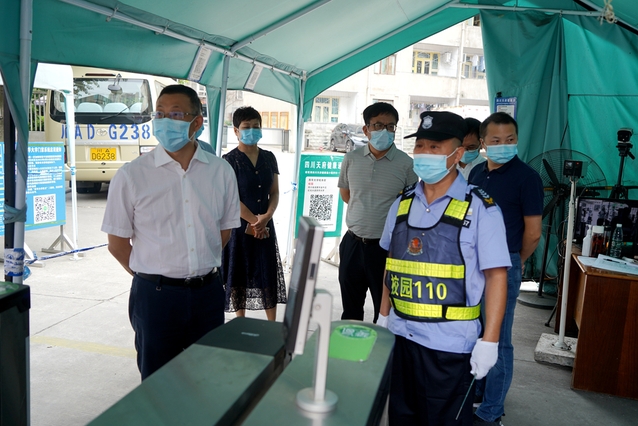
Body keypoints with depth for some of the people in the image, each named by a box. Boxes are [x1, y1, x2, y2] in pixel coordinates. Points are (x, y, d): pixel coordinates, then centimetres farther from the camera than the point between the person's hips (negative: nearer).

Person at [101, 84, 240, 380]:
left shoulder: (221, 172, 0)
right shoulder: (131, 176, -8)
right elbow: (117, 244, -1)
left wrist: (201, 270, 9)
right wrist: (152, 276, 5)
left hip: (208, 292, 3)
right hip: (155, 295, -2)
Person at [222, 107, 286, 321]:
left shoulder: (269, 158, 6)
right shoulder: (230, 160, -8)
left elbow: (275, 192, 5)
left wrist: (266, 217, -11)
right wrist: (254, 221, -13)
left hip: (266, 225, 4)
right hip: (239, 226, -4)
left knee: (269, 273, 7)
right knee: (239, 274, 6)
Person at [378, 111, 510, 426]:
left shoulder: (479, 208, -10)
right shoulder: (402, 204, 6)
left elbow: (496, 275, -11)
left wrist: (489, 341, -14)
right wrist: (383, 316, 14)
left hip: (450, 342, -5)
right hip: (399, 334, 5)